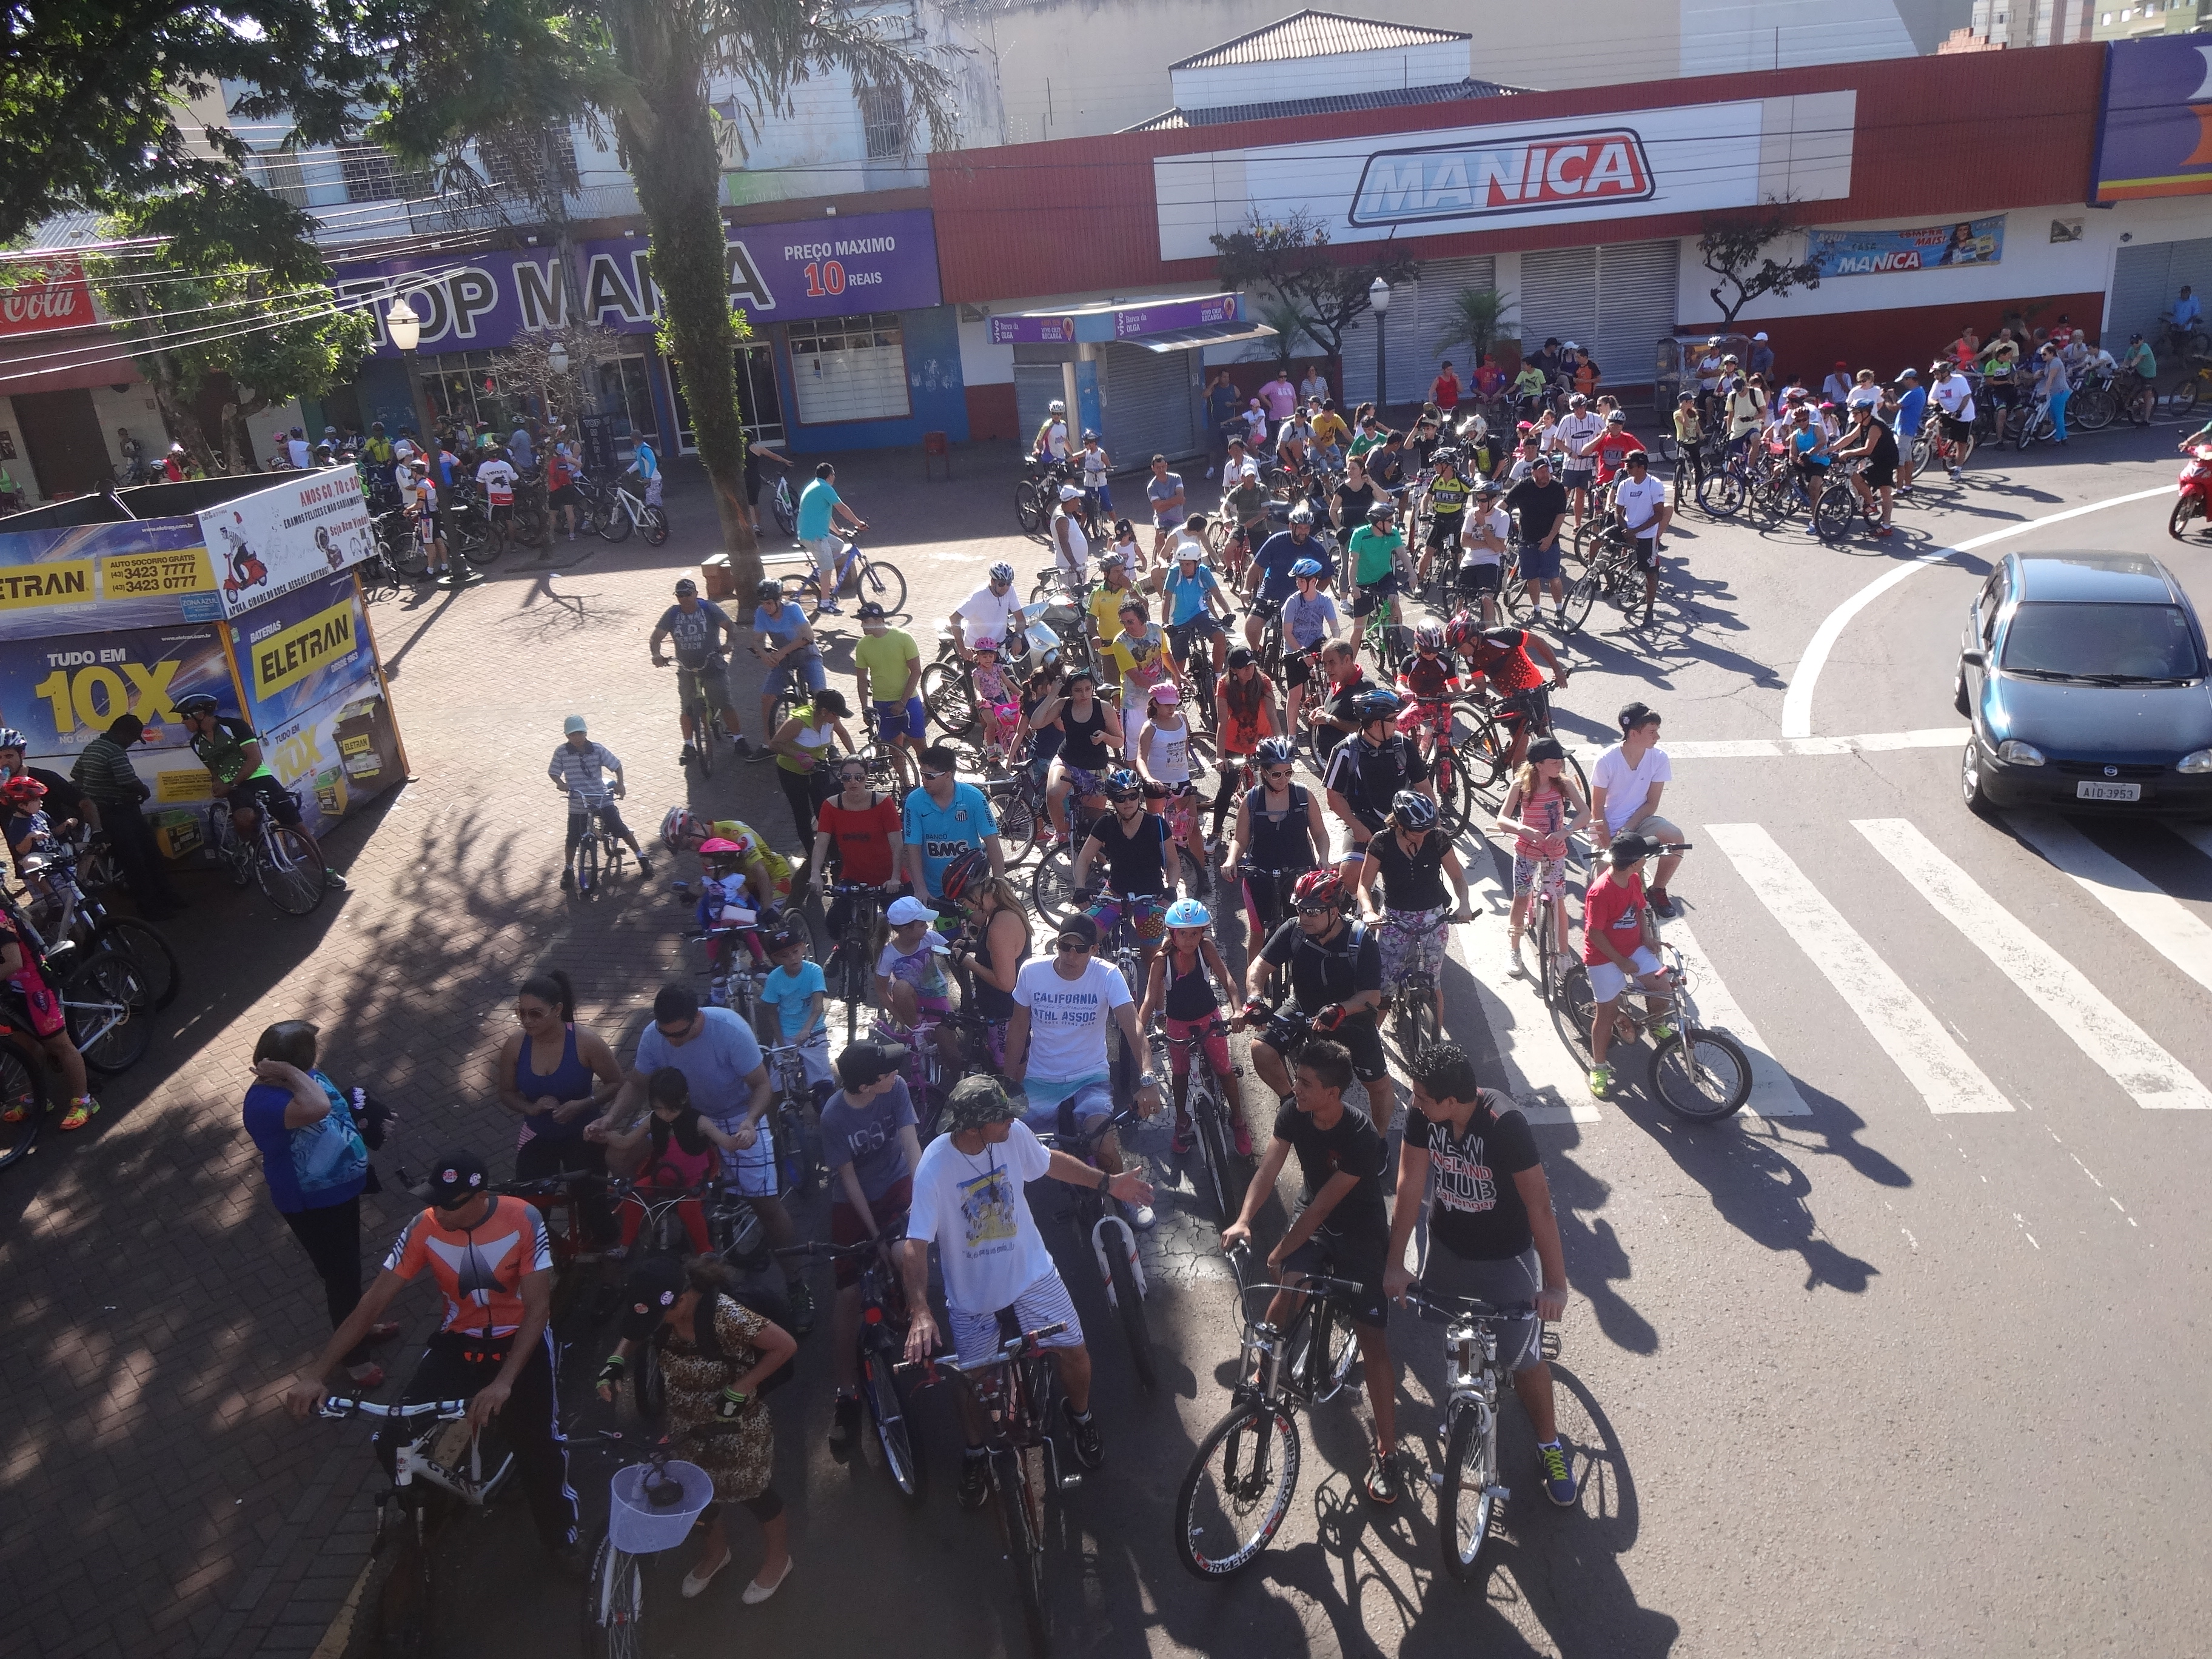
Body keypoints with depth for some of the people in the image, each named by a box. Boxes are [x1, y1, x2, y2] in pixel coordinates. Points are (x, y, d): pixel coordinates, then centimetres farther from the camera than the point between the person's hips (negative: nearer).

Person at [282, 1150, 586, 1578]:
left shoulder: (523, 1219, -22)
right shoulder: (423, 1229, -15)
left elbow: (537, 1306, -24)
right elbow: (373, 1302, -13)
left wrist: (503, 1382, -35)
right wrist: (315, 1373, -22)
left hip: (519, 1340, -3)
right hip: (459, 1341, 3)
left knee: (537, 1444, -21)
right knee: (394, 1444, -14)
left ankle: (561, 1536, 8)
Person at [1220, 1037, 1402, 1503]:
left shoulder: (1361, 1137, -31)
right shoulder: (1293, 1112, -16)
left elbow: (1322, 1205, -27)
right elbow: (1268, 1168, -23)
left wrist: (1280, 1252, -21)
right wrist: (1243, 1220, -39)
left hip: (1360, 1233, -4)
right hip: (1312, 1221, 4)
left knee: (1373, 1341, -6)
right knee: (1290, 1288, -22)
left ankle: (1387, 1453, 4)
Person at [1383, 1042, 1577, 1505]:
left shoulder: (1505, 1124, -32)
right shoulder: (1421, 1114, -19)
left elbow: (1539, 1205, -28)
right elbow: (1410, 1185, -15)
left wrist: (1555, 1284, -27)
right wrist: (1394, 1262, -16)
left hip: (1505, 1257, -4)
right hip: (1447, 1247, 4)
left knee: (1522, 1359, 3)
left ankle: (1550, 1447, 25)